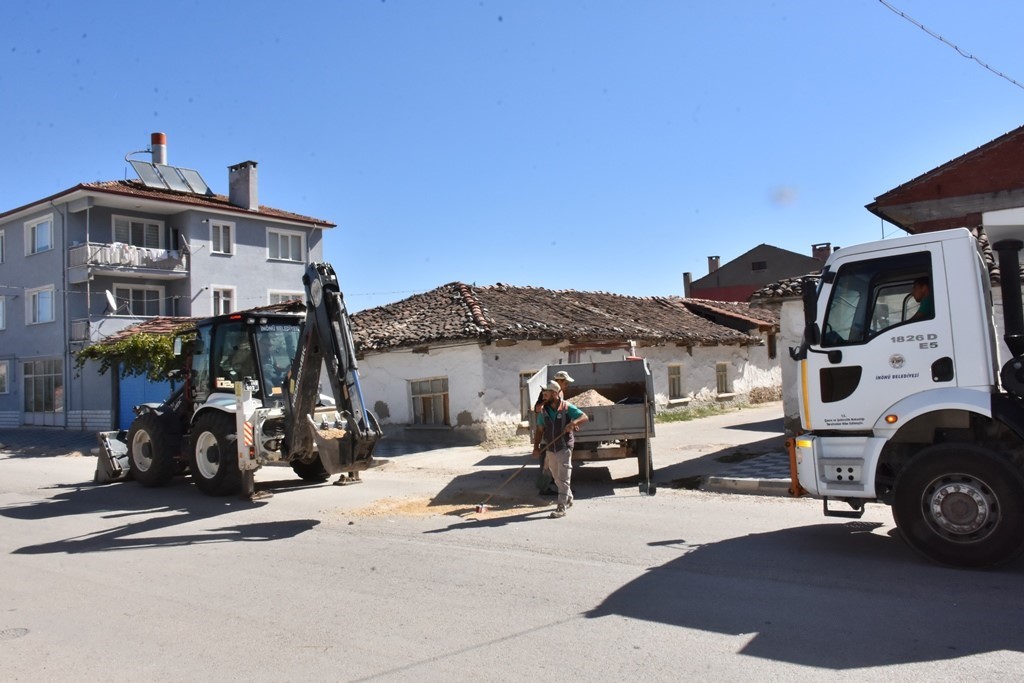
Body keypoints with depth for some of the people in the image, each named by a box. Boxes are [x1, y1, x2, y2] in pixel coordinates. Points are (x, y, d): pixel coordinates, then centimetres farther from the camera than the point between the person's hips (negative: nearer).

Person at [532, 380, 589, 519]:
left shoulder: (567, 407, -9)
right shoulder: (544, 410, 4)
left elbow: (585, 416, -12)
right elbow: (539, 430, 7)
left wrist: (573, 422, -31)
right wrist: (536, 447, -3)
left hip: (564, 448, -6)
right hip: (550, 449, 6)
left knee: (563, 479, -6)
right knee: (557, 478, 16)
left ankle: (561, 508, -5)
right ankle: (569, 499, 37)